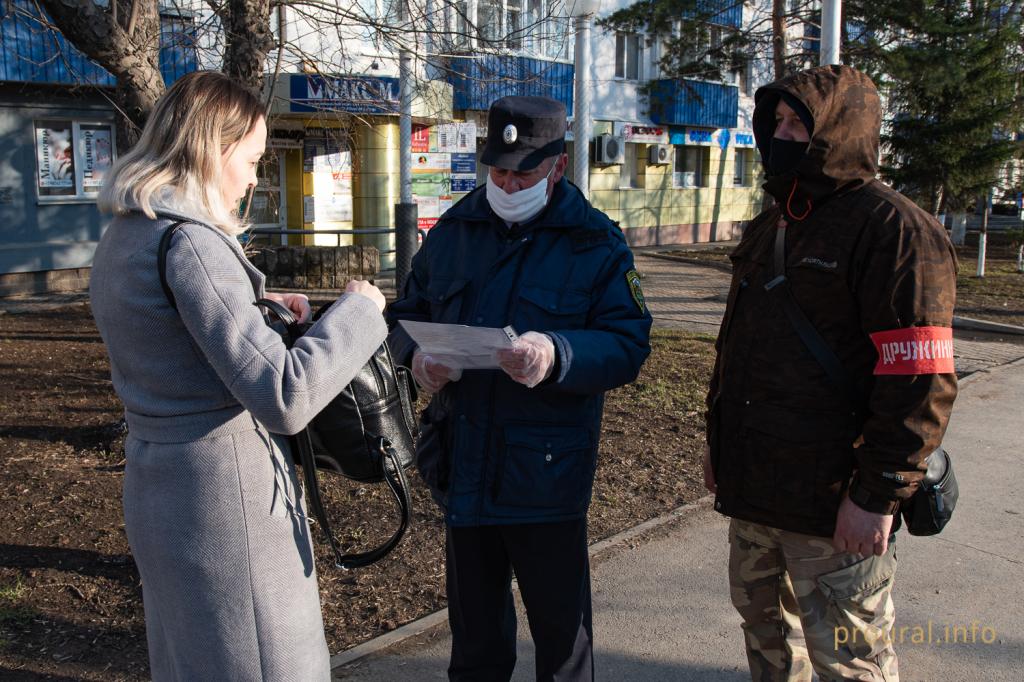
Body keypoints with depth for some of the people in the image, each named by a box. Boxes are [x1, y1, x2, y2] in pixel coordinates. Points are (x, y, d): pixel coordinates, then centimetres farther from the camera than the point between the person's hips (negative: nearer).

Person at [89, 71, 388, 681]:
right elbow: (284, 398, -27)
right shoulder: (191, 243, -22)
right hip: (225, 494, -9)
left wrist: (256, 309, 11)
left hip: (159, 487, 9)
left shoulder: (123, 236, 7)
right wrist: (356, 309, -15)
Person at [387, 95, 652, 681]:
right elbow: (408, 313, 14)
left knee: (562, 635, 12)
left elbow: (628, 346, -11)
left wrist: (557, 355, -31)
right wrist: (416, 353, -10)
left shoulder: (597, 244, -5)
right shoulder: (454, 230, 7)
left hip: (548, 478, -4)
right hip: (463, 472, 4)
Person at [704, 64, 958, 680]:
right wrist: (719, 440, 20)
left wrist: (879, 495, -20)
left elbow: (919, 381, -19)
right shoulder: (772, 227, 14)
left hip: (834, 506, -8)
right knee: (763, 618, 23)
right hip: (753, 488, 8)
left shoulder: (893, 229, -14)